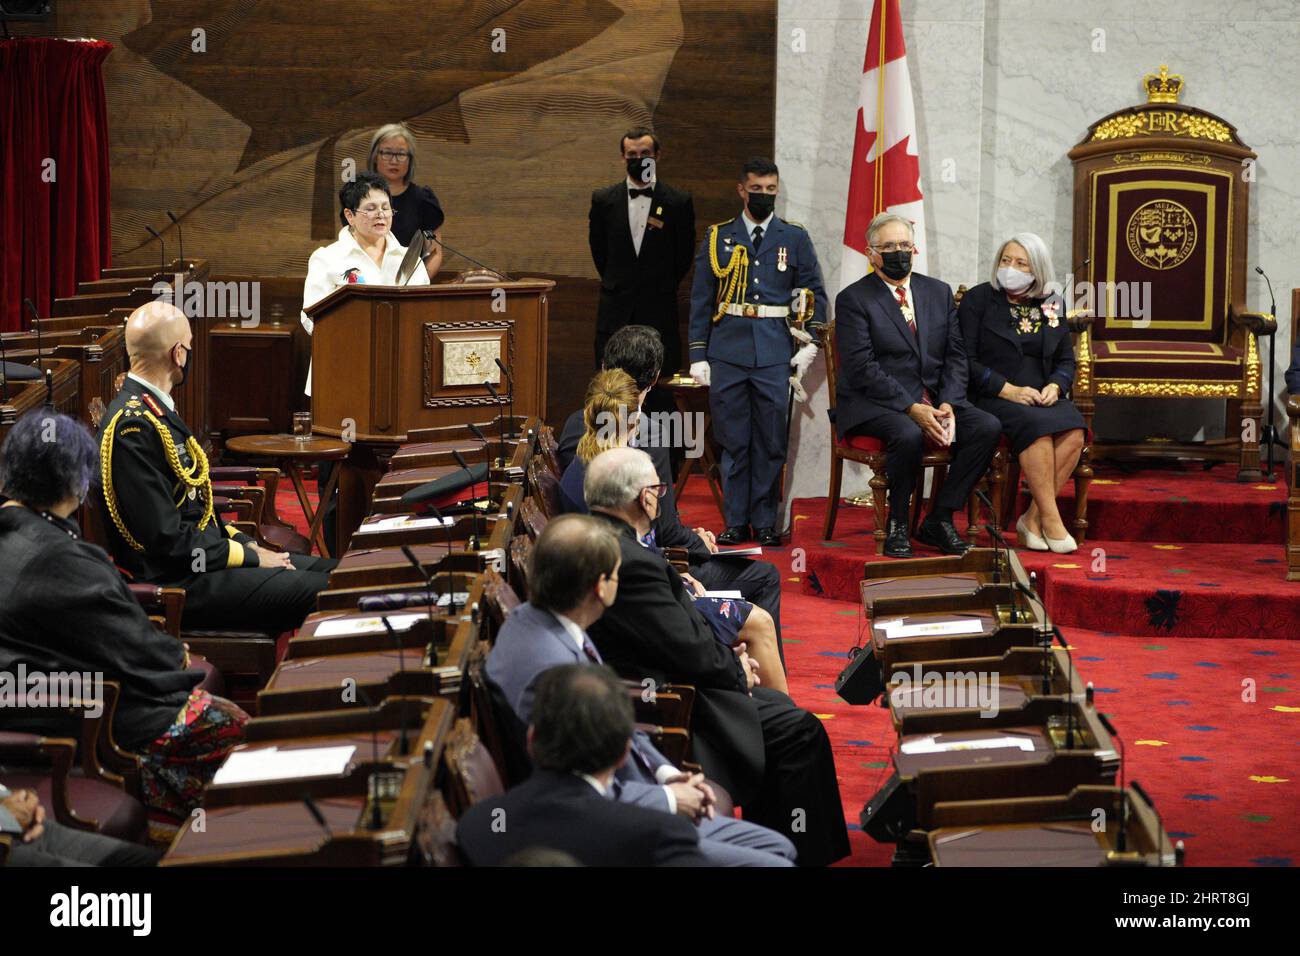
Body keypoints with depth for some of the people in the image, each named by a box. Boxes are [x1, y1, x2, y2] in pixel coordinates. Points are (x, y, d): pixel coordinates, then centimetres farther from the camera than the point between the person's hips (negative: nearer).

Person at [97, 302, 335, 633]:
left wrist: (247, 544, 8)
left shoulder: (154, 410, 12)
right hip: (179, 584, -11)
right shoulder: (133, 427, -20)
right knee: (323, 593, -19)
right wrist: (251, 557, -12)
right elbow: (168, 539, -22)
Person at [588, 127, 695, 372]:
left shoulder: (679, 202, 1)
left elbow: (684, 255, 9)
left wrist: (663, 288, 12)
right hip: (616, 313, 1)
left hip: (660, 313, -1)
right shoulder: (604, 199, 6)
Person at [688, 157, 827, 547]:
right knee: (733, 442, 3)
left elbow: (816, 293, 10)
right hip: (727, 351, 0)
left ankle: (766, 523, 10)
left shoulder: (795, 238, 8)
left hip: (775, 355, 0)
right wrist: (698, 355, 1)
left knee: (771, 442, 2)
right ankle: (735, 522, 10)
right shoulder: (718, 238, 7)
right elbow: (701, 299, 7)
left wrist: (812, 341, -3)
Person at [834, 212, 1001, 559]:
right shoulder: (853, 299, -3)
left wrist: (947, 403, -9)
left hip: (933, 399, 6)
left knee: (988, 427, -19)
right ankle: (897, 526, -14)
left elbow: (955, 355, 10)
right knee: (909, 435, -37)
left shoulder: (939, 292, 15)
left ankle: (939, 520, -9)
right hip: (875, 402, -5)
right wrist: (912, 408, -21)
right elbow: (861, 368, -12)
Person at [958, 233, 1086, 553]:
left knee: (1073, 432, -27)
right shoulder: (978, 299, 2)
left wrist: (1055, 386, -5)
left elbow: (1066, 360, 19)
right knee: (1038, 426, -35)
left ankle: (1033, 518, -20)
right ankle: (1051, 520, -29)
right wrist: (1009, 390, -16)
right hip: (992, 397, -4)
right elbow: (966, 361, -5)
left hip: (1043, 396, 5)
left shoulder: (1053, 305, 15)